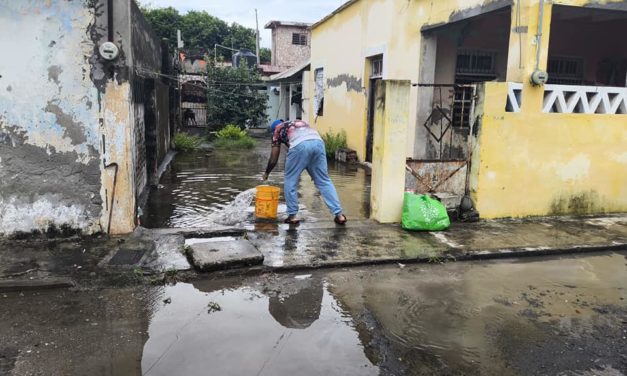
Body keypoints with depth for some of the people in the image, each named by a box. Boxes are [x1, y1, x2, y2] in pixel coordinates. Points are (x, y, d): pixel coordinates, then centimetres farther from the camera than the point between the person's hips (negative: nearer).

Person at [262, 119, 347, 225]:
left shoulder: (278, 129, 30)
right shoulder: (299, 123, 42)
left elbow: (273, 159, 29)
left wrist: (266, 173, 45)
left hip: (299, 145, -4)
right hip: (318, 142, 4)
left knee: (290, 180, 13)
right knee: (324, 180, 10)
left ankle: (292, 216, 14)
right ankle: (339, 215, 7)